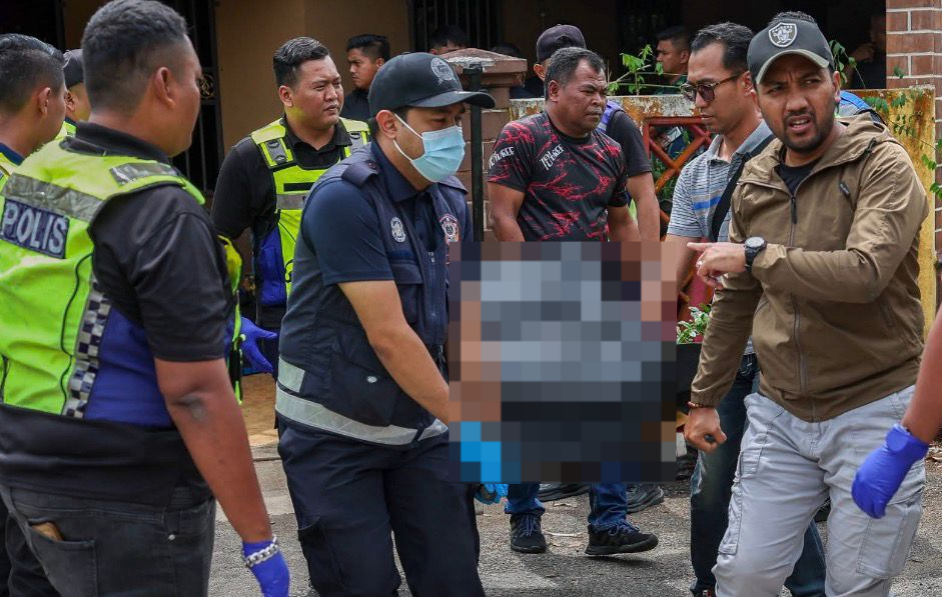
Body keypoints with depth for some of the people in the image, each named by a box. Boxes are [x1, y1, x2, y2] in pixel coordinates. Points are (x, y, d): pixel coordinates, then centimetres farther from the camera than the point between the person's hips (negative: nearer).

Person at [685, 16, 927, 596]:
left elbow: (864, 271, -28)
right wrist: (705, 398, 19)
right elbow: (736, 299, 16)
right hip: (779, 413, 5)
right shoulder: (755, 181, 7)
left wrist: (756, 255, -20)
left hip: (871, 411, -5)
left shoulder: (882, 165, -11)